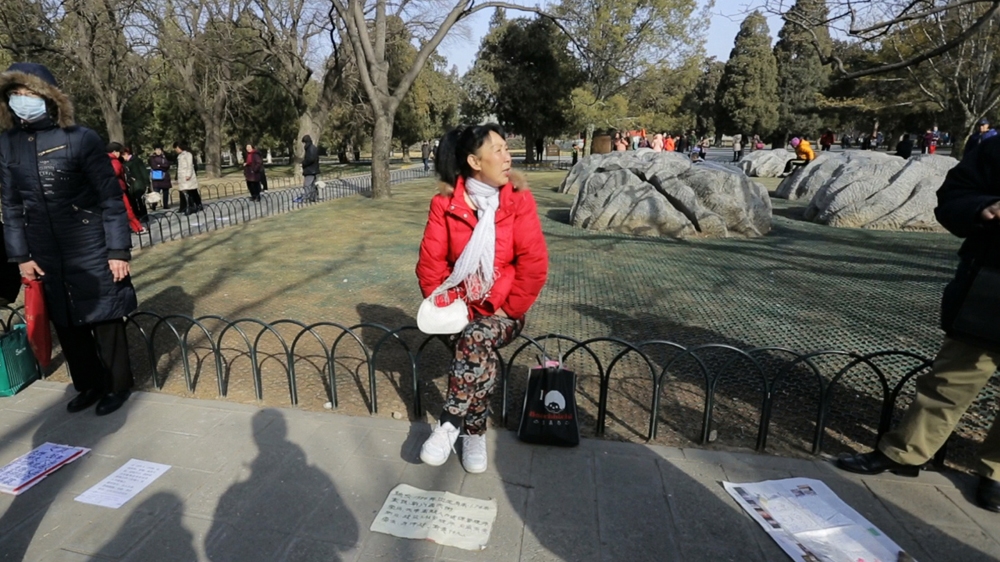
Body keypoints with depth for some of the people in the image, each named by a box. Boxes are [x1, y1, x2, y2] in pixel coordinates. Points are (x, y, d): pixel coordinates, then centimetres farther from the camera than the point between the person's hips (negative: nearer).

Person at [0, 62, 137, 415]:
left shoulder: (80, 138, -9)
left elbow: (111, 197, -9)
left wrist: (119, 251, -12)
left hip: (91, 251, -4)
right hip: (46, 255, 5)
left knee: (104, 320, 5)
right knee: (66, 325, 13)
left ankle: (118, 386, 23)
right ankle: (89, 385, 31)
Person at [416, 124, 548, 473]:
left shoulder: (519, 200, -6)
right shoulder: (444, 204, -4)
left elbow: (534, 265, -9)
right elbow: (430, 263, -3)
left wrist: (506, 311, -10)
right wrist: (448, 305, -9)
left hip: (503, 310, 0)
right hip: (461, 307, 1)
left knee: (476, 340, -31)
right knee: (480, 351, -28)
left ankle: (449, 424, -16)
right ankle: (476, 432, -9)